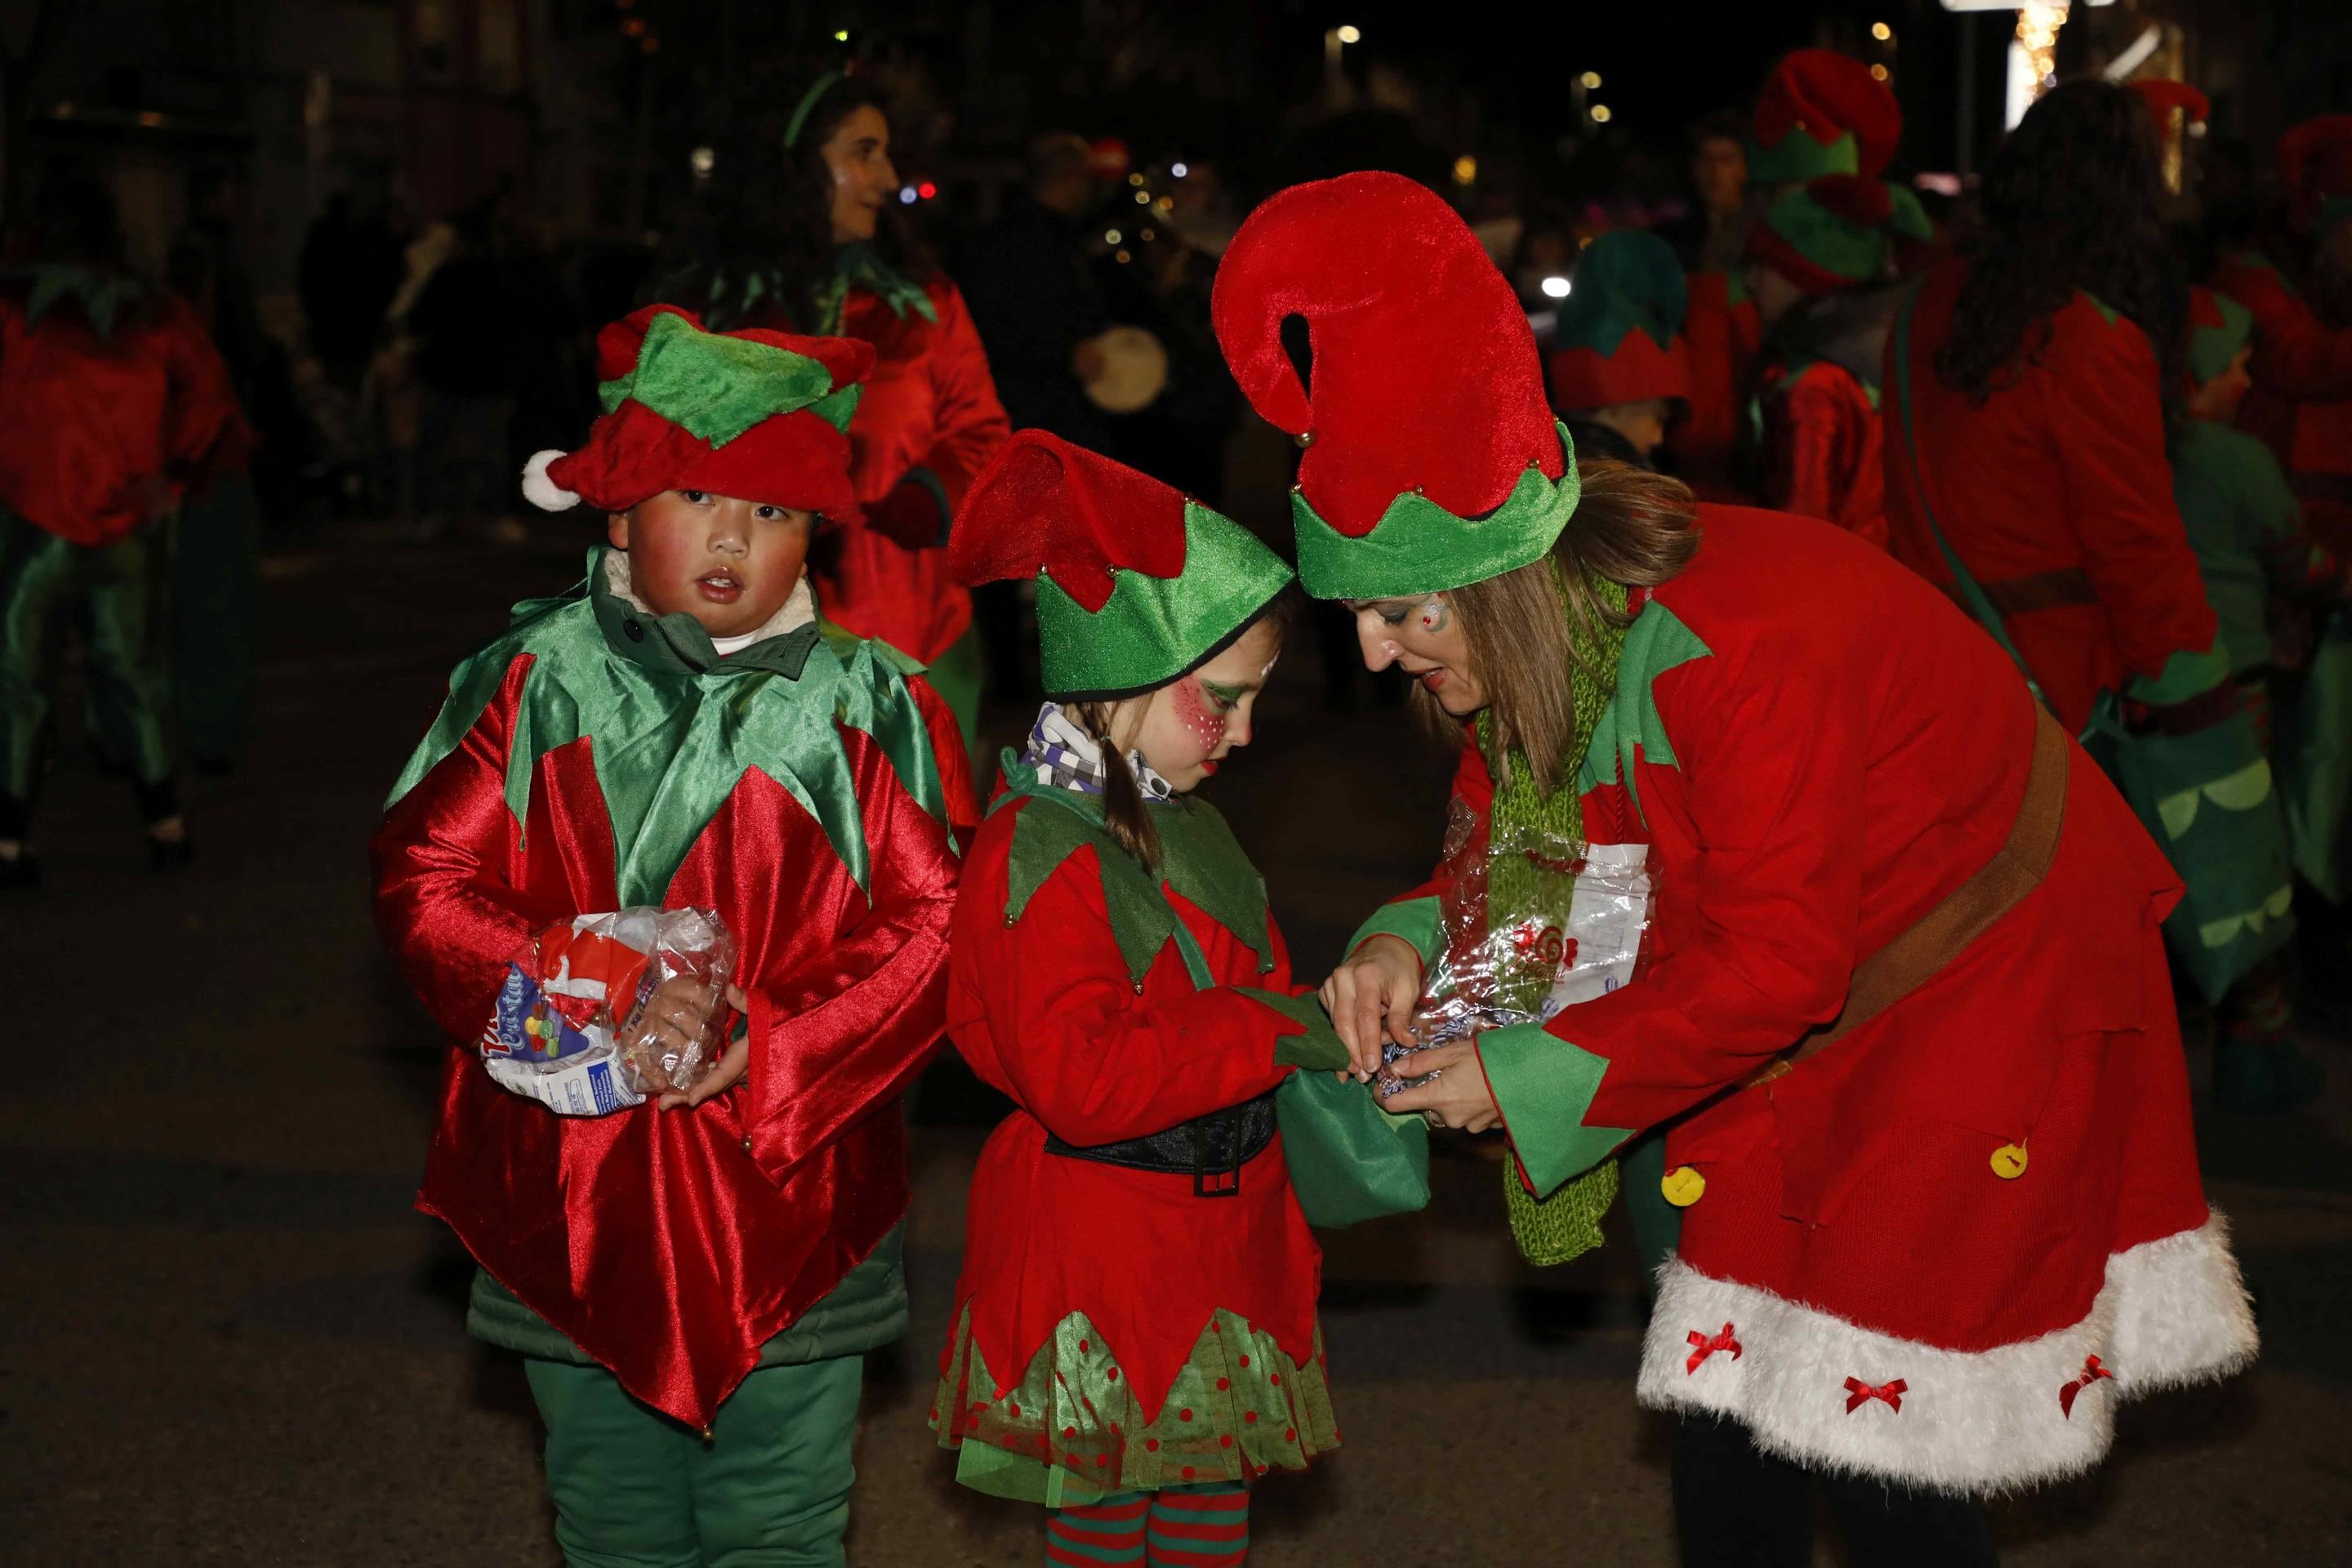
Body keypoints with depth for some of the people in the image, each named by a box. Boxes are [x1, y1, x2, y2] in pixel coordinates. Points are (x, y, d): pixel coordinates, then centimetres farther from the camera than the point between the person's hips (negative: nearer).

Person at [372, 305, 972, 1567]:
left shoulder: (862, 704, -6)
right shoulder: (529, 680, -2)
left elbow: (937, 922, -9)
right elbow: (423, 873, -3)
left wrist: (771, 1050, -19)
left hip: (787, 1191, -1)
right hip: (570, 1188, 2)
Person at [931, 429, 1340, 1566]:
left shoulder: (1182, 829, 8)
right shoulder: (1038, 857, -21)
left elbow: (1250, 986, 22)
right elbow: (1083, 1077, -30)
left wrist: (1328, 1028, 1)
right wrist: (1272, 1031, -26)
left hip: (1223, 1226, 9)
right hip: (1099, 1250, -8)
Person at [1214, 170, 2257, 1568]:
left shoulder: (1750, 642, -34)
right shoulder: (1540, 638, -9)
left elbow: (1773, 963, -29)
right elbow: (1507, 838, 3)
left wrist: (1533, 1076, -25)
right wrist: (1408, 943, -18)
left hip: (1981, 998, -8)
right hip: (1799, 1027, 8)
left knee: (1876, 1449, -4)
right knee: (1727, 1414, 9)